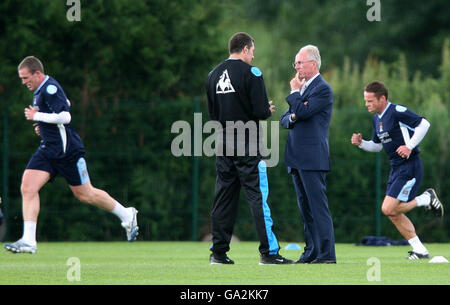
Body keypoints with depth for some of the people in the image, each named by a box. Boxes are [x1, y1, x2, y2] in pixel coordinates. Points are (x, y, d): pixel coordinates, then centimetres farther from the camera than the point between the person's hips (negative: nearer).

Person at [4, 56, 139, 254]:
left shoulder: (50, 89, -18)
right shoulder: (40, 90, 13)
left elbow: (65, 117, -27)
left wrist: (37, 116, -18)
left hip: (67, 150, -9)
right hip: (48, 149, 9)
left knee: (84, 194, 2)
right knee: (27, 188, -8)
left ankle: (126, 215, 24)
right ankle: (29, 241, -12)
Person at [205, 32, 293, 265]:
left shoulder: (213, 75, 11)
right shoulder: (250, 73, -10)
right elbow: (261, 111, -16)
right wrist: (268, 110, 7)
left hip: (224, 146, 6)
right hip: (248, 146, -6)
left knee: (223, 198, 9)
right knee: (258, 197, -5)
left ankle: (218, 252, 10)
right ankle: (268, 252, -8)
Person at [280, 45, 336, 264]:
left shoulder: (323, 89, -8)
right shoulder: (303, 88, 20)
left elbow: (302, 111, -19)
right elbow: (284, 120, 19)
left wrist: (295, 92, -4)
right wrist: (292, 118, -3)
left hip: (312, 157, -9)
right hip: (297, 158, 9)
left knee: (318, 205, -11)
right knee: (305, 208, 10)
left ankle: (326, 253, -11)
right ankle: (312, 252, 14)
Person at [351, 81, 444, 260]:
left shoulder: (397, 112, -15)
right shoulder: (376, 119, 13)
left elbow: (424, 124, -19)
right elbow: (377, 145, 24)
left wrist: (409, 146, -23)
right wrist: (360, 143, 5)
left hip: (410, 166, -9)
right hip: (396, 168, 9)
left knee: (389, 209, -16)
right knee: (393, 214, 6)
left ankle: (426, 199, 2)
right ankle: (420, 251, 13)